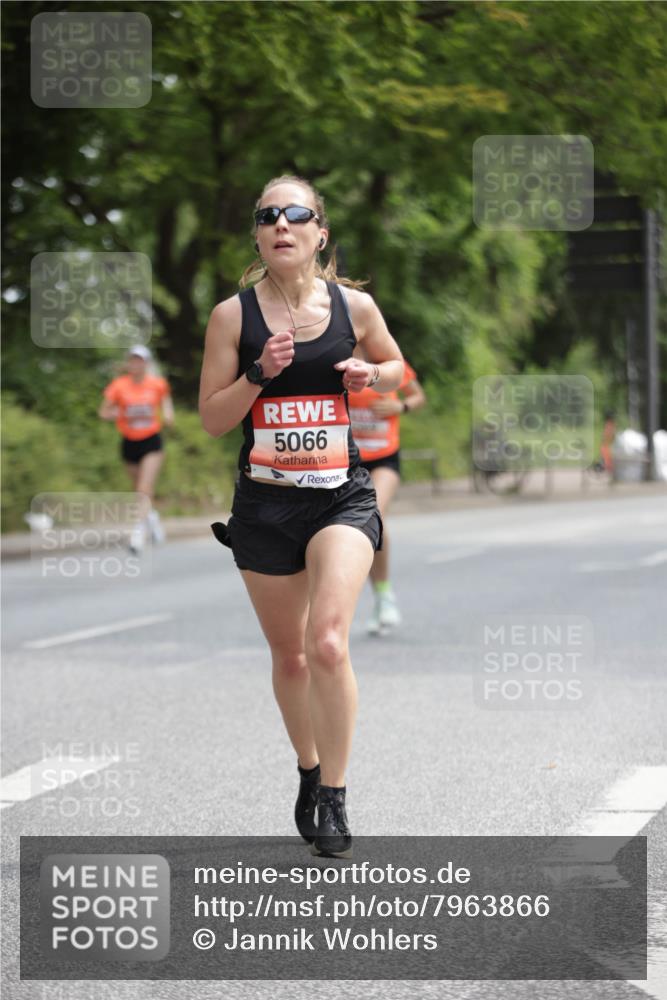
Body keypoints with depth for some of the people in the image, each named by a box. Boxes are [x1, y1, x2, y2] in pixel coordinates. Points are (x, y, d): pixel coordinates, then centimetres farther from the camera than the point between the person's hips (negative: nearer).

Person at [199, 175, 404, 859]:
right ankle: (308, 773, 39)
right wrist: (260, 373, -17)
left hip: (341, 496, -1)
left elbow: (395, 367, 18)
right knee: (288, 656, 14)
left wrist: (370, 377, -4)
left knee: (327, 644, -20)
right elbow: (211, 419, -1)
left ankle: (333, 799, -7)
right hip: (265, 503, 1)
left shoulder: (355, 306, -1)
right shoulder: (233, 315, -3)